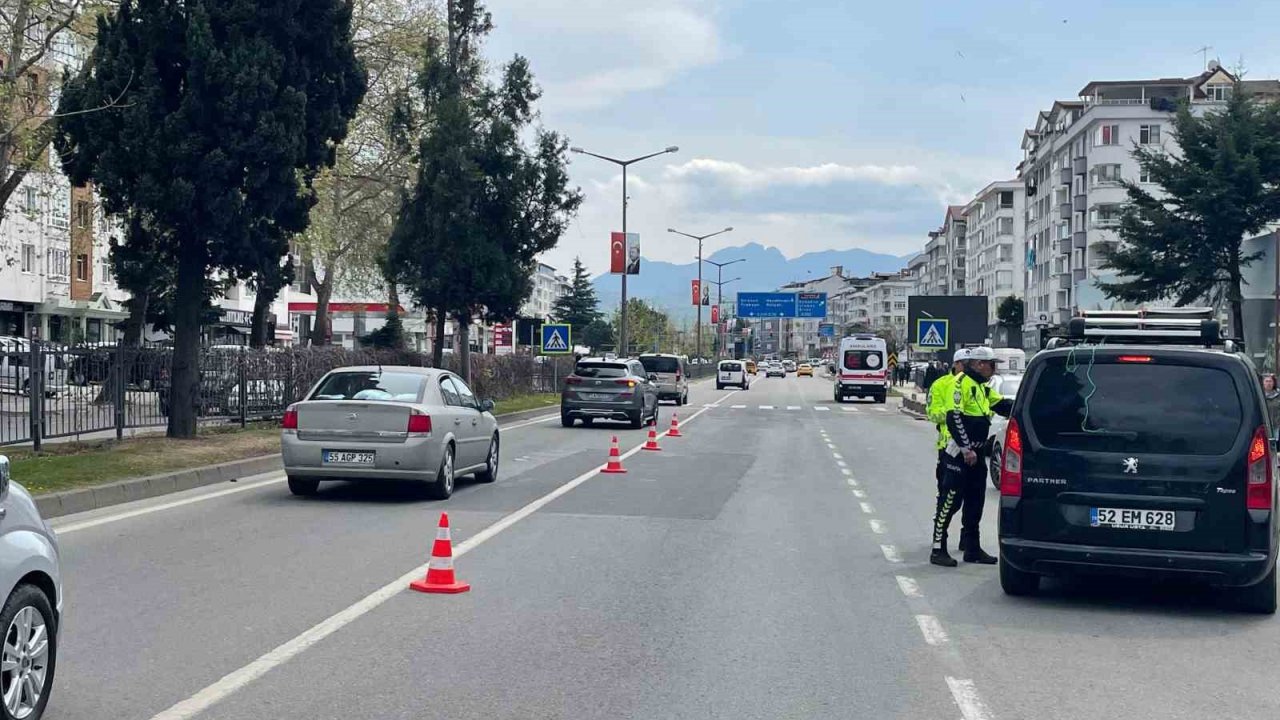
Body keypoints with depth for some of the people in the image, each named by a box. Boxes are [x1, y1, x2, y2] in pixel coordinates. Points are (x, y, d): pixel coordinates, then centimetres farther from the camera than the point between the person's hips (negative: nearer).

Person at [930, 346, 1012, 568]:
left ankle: (972, 549, 22)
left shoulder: (983, 387, 17)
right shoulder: (962, 383, -13)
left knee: (975, 502, 14)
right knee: (951, 500, -7)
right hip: (959, 452, -10)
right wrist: (966, 449, -24)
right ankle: (938, 549, -3)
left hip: (976, 453, 10)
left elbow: (1003, 406, 17)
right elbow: (954, 418, -21)